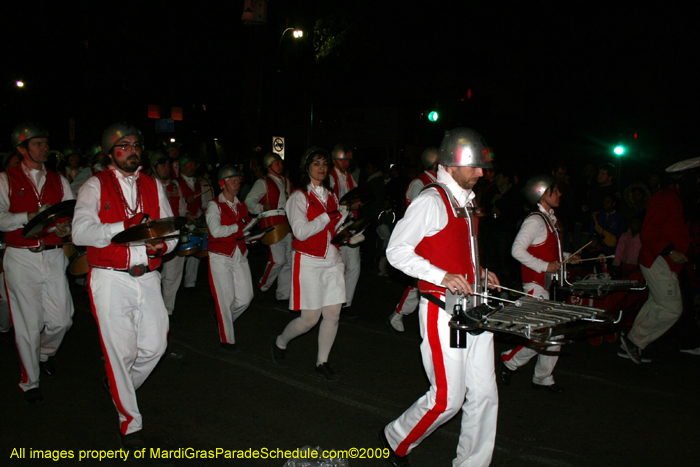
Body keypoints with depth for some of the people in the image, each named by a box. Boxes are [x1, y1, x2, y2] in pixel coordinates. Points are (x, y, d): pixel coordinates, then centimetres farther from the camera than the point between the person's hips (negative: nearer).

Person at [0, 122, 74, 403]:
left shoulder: (58, 181, 13)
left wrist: (67, 227, -15)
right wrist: (31, 217, -23)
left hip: (54, 256, 3)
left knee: (61, 319, 3)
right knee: (28, 323, 2)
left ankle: (45, 353, 37)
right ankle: (29, 382, 21)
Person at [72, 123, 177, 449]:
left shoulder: (153, 186, 13)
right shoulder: (95, 186, 0)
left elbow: (171, 228, 11)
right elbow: (80, 232, -14)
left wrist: (162, 244, -12)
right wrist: (125, 228, -25)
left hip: (147, 277, 4)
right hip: (110, 279, -4)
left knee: (155, 345, 6)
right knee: (121, 351, 0)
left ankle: (118, 386, 38)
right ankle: (129, 424, 18)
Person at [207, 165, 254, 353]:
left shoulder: (242, 206, 14)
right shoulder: (214, 205, -7)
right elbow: (216, 231, -21)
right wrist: (238, 227, -13)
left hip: (240, 255, 6)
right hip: (221, 258, -6)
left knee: (245, 298, 4)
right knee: (226, 299, -1)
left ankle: (222, 318, 33)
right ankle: (227, 340, 14)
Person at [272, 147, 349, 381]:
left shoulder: (331, 196, 13)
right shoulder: (299, 197, -6)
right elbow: (301, 231, -17)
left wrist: (346, 210, 2)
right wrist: (329, 215, -17)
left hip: (333, 261, 6)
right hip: (309, 262, -6)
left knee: (333, 314, 2)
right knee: (310, 318, -3)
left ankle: (322, 362, 19)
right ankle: (280, 342, 26)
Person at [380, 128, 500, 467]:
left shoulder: (465, 203, 16)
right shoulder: (431, 201, -12)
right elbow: (396, 250, -15)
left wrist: (478, 273, 11)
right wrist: (442, 277, -24)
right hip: (442, 312, -8)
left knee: (484, 394, 10)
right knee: (447, 399, -1)